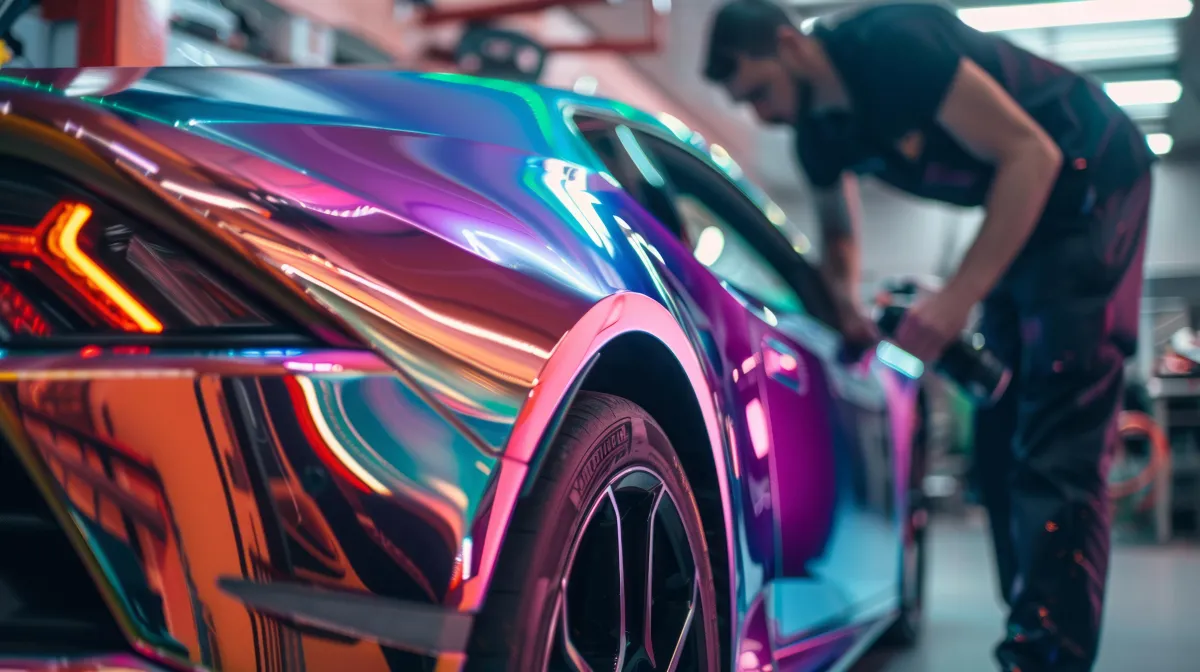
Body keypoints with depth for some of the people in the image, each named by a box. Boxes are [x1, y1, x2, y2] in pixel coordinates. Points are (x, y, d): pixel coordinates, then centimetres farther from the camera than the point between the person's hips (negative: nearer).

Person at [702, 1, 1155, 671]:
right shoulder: (818, 132, 0)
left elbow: (1031, 153, -27)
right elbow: (840, 228, 18)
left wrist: (957, 297, -31)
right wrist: (846, 302, -5)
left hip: (1095, 176, -9)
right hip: (1024, 208, 9)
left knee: (1060, 437, -18)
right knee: (1001, 431, 6)